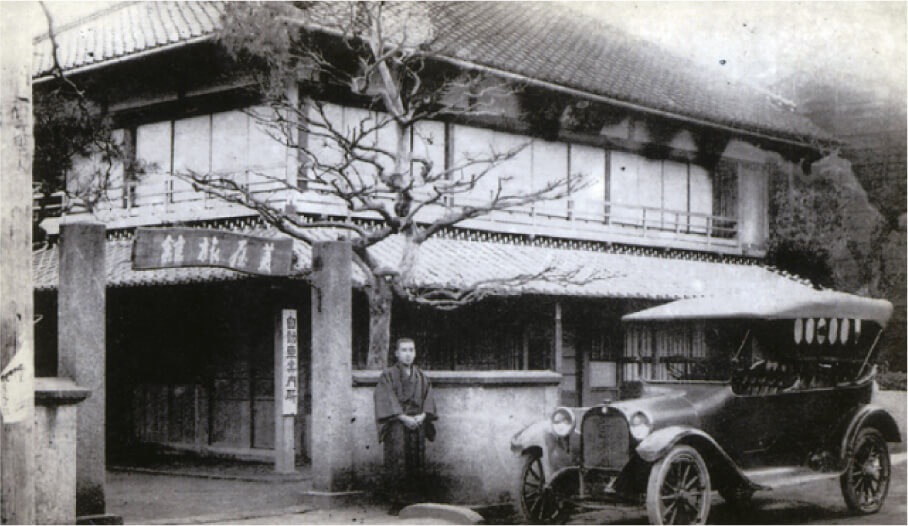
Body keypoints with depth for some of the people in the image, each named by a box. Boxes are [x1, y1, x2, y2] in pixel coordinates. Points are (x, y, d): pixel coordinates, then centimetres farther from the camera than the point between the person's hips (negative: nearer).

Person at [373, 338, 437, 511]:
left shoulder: (421, 377, 16)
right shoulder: (388, 375, 2)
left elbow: (428, 399, 11)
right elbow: (387, 401, -7)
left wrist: (422, 416, -8)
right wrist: (404, 418, -16)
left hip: (417, 424, 4)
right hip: (396, 425, -4)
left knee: (415, 463, 1)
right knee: (397, 460, -11)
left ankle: (413, 500, 7)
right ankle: (396, 502, -8)